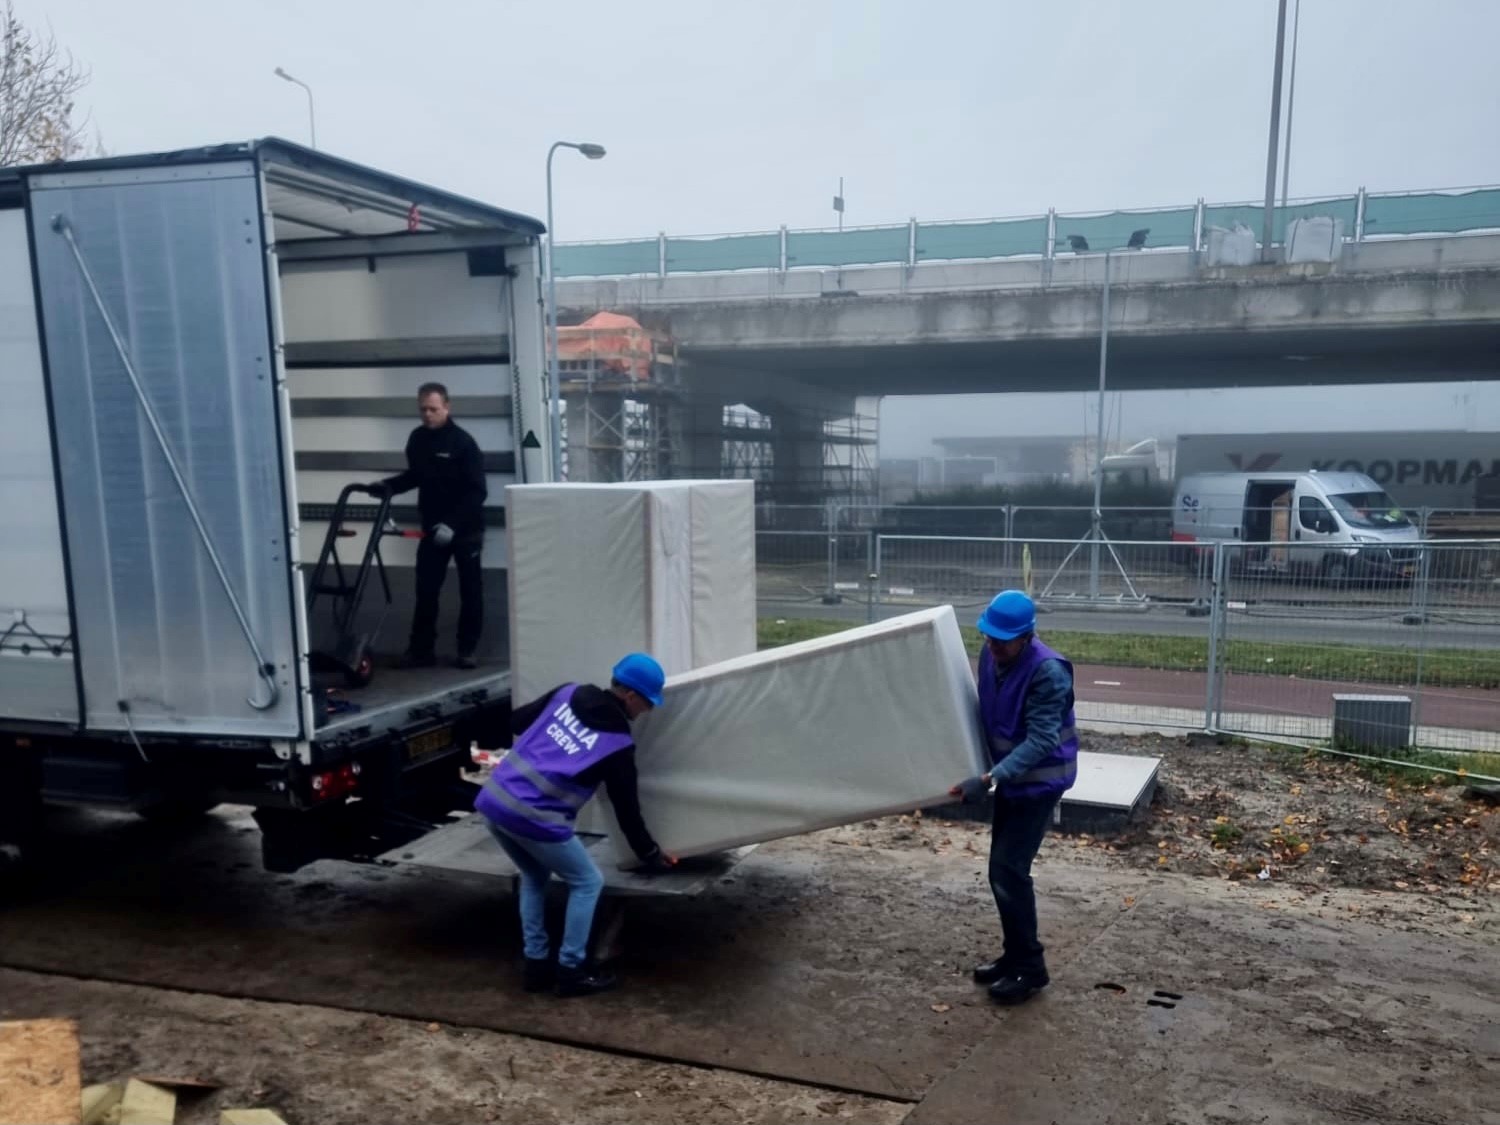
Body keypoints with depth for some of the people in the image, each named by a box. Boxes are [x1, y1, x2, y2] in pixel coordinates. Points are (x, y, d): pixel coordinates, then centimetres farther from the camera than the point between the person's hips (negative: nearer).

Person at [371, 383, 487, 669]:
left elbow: (477, 492, -18)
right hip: (433, 527, 5)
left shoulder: (463, 442, -15)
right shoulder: (417, 438, 3)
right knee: (425, 590, 4)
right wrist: (388, 485, 2)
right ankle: (421, 649, 12)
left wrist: (452, 523, -27)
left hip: (466, 528, -5)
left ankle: (467, 650, 15)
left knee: (470, 591, 5)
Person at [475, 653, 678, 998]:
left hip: (493, 800, 7)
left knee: (534, 877, 28)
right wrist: (650, 855, 19)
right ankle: (571, 971, 18)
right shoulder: (618, 744, -3)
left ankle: (537, 965, 30)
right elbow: (627, 810, 5)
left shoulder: (568, 694, 10)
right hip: (534, 818, -7)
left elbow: (517, 721, 20)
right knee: (587, 883, 14)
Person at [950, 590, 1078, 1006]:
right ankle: (1015, 954, 27)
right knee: (1001, 868, 12)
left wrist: (989, 779, -37)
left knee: (1009, 870, -8)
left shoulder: (1048, 672, -26)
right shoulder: (990, 655, -3)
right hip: (1010, 777, 8)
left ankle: (1030, 967, 6)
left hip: (1040, 781, -8)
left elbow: (1041, 741, -29)